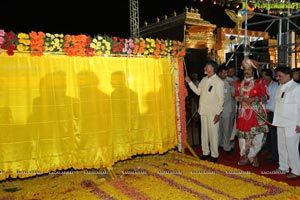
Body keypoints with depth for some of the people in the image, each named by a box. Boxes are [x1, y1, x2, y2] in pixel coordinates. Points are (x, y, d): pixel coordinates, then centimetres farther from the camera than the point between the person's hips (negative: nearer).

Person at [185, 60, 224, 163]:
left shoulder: (219, 82, -10)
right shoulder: (204, 79, 10)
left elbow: (221, 99, -12)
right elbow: (198, 91, 14)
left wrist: (218, 113, -15)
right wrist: (189, 82, 9)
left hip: (213, 113, -6)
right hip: (203, 111, 7)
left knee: (213, 133, 2)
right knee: (204, 132, 13)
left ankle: (214, 155, 15)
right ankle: (205, 152, 26)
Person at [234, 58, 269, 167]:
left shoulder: (260, 81, 3)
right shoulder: (239, 82, 15)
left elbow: (265, 96, -4)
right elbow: (236, 96, 14)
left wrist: (253, 99, -17)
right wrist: (241, 98, -8)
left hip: (257, 112, -3)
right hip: (243, 112, 3)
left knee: (257, 134, -7)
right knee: (243, 133, 2)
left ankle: (249, 156, 10)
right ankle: (246, 156, 14)